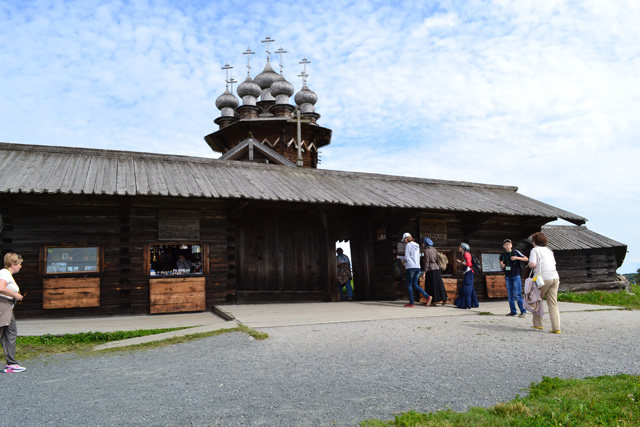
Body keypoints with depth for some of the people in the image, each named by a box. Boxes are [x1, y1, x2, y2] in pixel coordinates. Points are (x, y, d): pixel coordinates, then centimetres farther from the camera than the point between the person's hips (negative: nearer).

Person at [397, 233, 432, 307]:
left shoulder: (408, 245, -8)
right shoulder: (417, 246, 16)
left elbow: (406, 258, -12)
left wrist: (399, 257, 7)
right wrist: (404, 260, 25)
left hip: (411, 267, -8)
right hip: (417, 267, 8)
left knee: (409, 285, 1)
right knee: (415, 285, 10)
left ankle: (411, 302, 2)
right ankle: (427, 296, -5)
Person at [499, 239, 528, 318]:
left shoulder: (515, 252, -6)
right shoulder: (503, 254, 6)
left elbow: (526, 259, -6)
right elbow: (500, 261, 26)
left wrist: (517, 258, -19)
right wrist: (501, 264, 4)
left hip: (516, 276, -5)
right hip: (508, 276, 5)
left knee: (518, 295, -10)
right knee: (510, 295, 8)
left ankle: (523, 311, -5)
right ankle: (513, 311, 16)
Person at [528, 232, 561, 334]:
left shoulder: (535, 250, 0)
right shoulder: (549, 250, 20)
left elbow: (532, 264, -12)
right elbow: (554, 263, 17)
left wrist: (529, 265, 9)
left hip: (543, 278, -6)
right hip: (555, 277, 6)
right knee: (553, 304, 5)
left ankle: (538, 325, 12)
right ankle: (556, 328, -1)